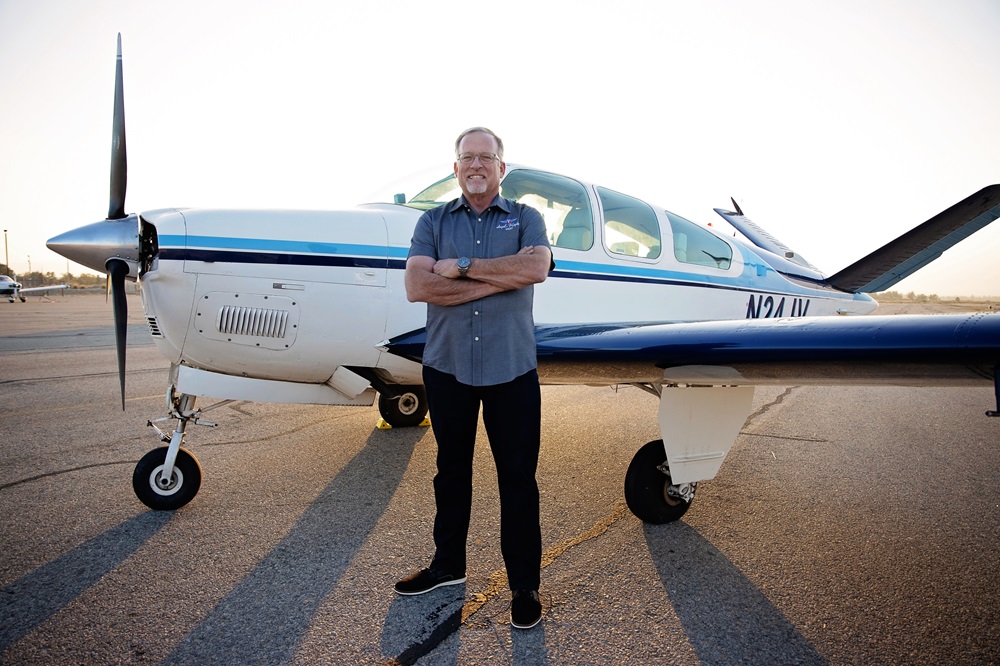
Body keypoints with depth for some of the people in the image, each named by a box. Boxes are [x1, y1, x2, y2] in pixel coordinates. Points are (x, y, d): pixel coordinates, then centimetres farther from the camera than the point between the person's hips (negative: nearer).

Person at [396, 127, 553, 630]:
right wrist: (499, 279, -15)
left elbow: (536, 268, -17)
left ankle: (524, 583, 22)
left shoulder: (526, 218, 6)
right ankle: (448, 564, 36)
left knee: (518, 476, 6)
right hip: (447, 366, 2)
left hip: (511, 368, -1)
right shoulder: (433, 221, 7)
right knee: (451, 469, 16)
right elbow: (417, 286, -11)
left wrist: (462, 266, -15)